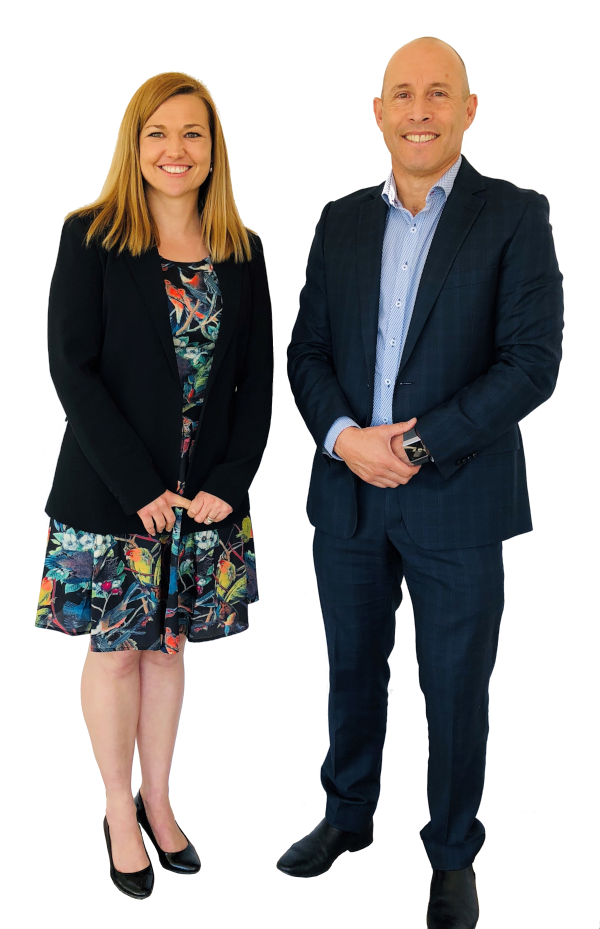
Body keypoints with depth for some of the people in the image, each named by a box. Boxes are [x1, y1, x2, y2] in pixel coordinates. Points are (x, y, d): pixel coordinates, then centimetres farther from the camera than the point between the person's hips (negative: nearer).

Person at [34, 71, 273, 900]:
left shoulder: (243, 253, 4)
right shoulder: (90, 238, -6)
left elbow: (257, 382, 5)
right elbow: (73, 371, -11)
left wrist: (227, 484, -7)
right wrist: (141, 488, -16)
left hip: (207, 495, 3)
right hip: (109, 492, -3)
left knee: (168, 644, 14)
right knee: (115, 647, 8)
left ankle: (158, 798, 31)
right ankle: (120, 811, 26)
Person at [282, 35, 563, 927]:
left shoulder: (515, 216, -5)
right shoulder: (341, 220, 8)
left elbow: (533, 362, -12)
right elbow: (307, 349, 7)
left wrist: (418, 444, -17)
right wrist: (343, 437, -11)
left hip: (456, 502, -3)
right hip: (347, 495, 4)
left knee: (456, 690, 10)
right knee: (352, 671, 18)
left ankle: (453, 854, 32)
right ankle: (347, 817, 41)